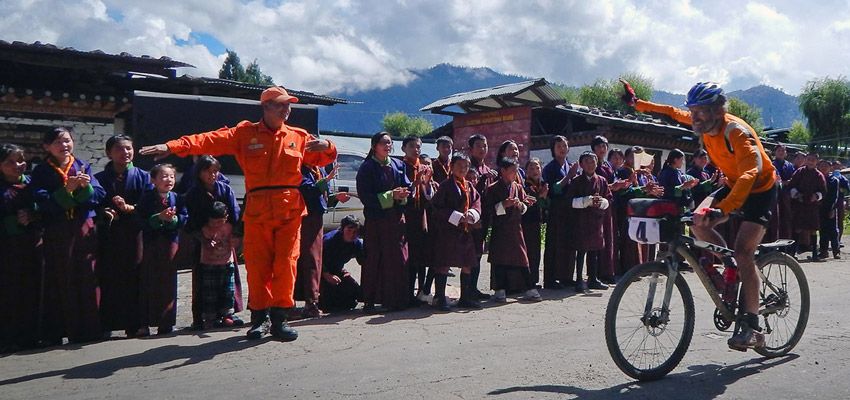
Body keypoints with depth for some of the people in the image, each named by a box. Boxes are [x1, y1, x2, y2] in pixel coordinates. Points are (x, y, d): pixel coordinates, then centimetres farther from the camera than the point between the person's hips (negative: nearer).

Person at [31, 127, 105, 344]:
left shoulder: (83, 166, 10)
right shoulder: (42, 172, 4)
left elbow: (99, 196, 1)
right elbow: (42, 201, -10)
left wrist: (86, 187, -18)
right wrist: (66, 190, -22)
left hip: (84, 230, 1)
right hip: (57, 234, -1)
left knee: (87, 280, 1)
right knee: (60, 283, 0)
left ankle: (88, 330, 8)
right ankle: (56, 332, 8)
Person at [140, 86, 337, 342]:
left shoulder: (299, 137, 12)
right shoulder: (245, 134, 6)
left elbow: (323, 159, 15)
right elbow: (209, 140, -5)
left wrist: (327, 147, -9)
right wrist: (173, 146, -17)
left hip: (290, 210, 1)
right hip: (257, 210, 0)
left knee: (285, 264, -2)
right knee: (257, 265, 3)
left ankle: (279, 318, 8)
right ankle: (259, 318, 16)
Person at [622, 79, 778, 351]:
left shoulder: (737, 132, -32)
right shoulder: (703, 124, -9)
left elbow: (751, 173, -46)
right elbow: (672, 113, 11)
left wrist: (723, 209, -59)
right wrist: (637, 103, 12)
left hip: (760, 189, -7)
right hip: (733, 184, 7)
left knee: (743, 252, -20)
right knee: (698, 221, -18)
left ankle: (750, 327, -12)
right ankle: (732, 269, 7)